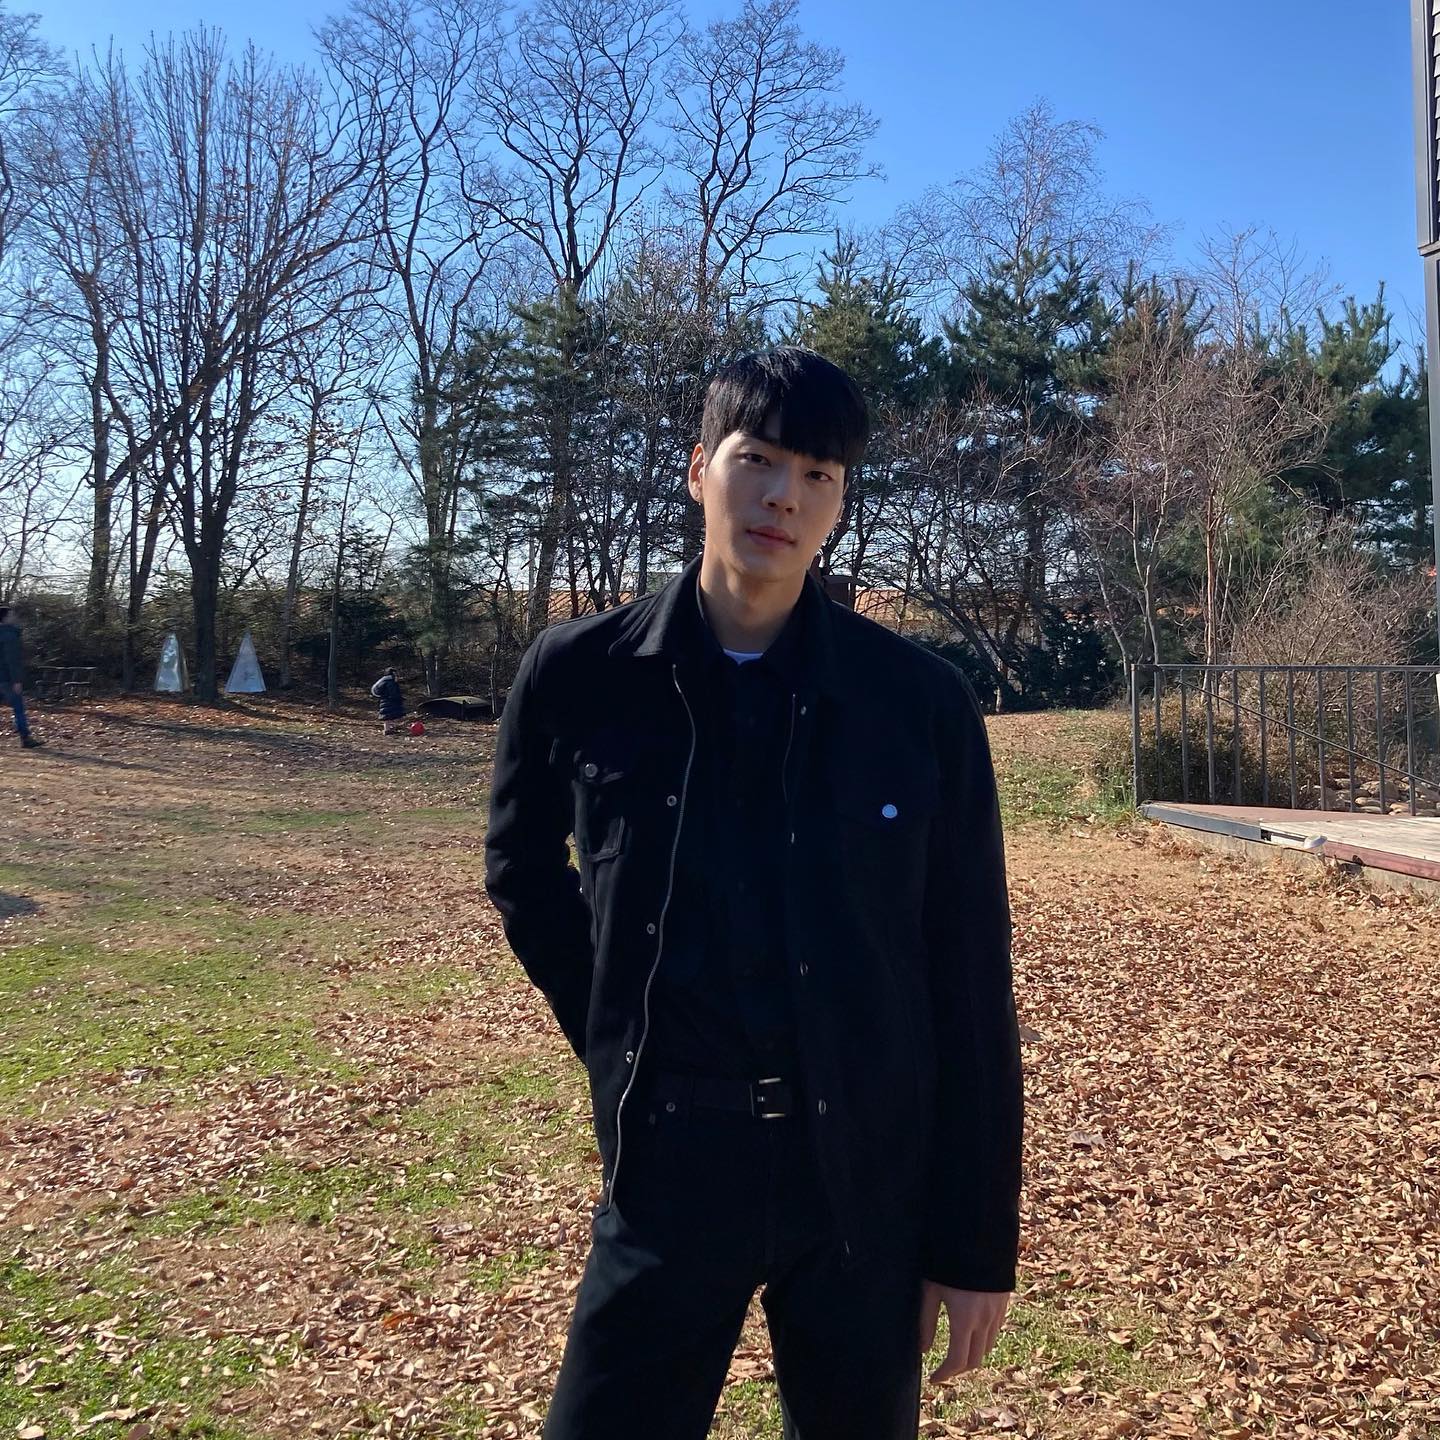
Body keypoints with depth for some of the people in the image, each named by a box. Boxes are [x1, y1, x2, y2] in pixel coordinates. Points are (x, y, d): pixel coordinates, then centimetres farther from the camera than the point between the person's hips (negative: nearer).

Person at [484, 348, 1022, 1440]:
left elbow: (970, 984, -3)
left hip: (870, 1181, 0)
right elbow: (524, 870, 14)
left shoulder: (920, 702, -6)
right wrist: (622, 1044, 5)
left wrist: (980, 1242, -2)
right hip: (668, 1178, 0)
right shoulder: (577, 676, -4)